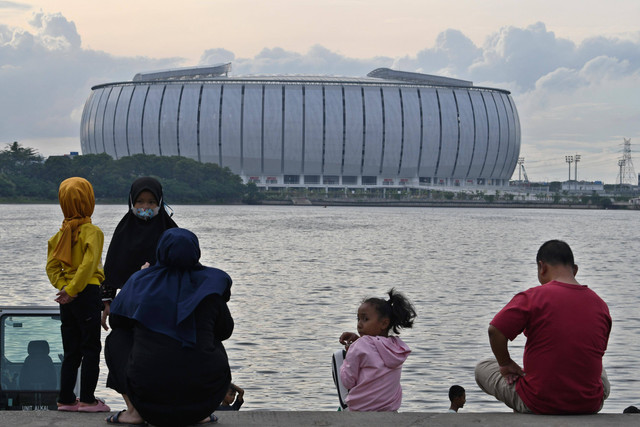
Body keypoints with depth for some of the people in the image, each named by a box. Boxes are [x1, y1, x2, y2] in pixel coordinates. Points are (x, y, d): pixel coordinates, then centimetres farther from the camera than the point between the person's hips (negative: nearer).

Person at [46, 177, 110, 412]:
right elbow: (88, 264, -21)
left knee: (71, 351, 13)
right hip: (88, 292, -6)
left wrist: (62, 285, -3)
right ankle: (87, 399, 0)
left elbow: (52, 265, 4)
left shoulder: (61, 233, 9)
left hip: (67, 298, 6)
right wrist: (72, 289, -16)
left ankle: (66, 398, 14)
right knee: (91, 348, 1)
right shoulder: (92, 232, -11)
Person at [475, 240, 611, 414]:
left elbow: (495, 330, -18)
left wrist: (505, 364, -1)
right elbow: (598, 353, 12)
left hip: (538, 404, -4)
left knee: (482, 368, 21)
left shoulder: (533, 297, -13)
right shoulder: (600, 305, 1)